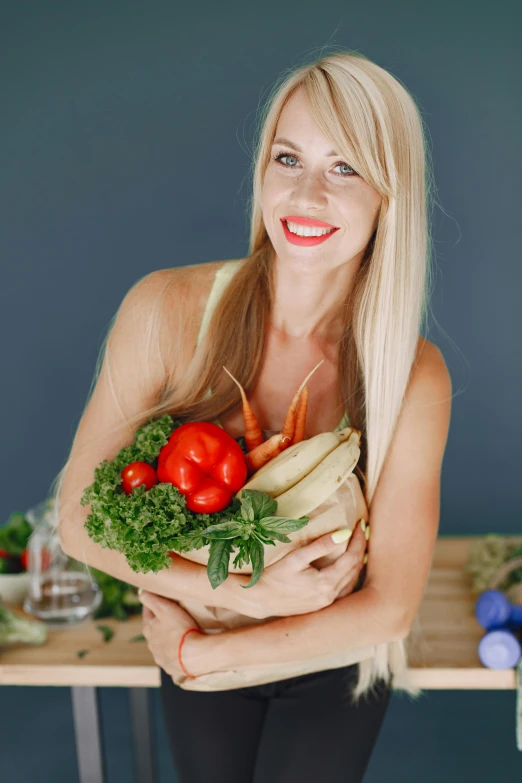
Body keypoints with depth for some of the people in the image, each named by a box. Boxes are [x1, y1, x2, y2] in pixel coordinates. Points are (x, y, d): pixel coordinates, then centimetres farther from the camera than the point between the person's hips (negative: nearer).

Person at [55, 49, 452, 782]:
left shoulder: (414, 374, -24)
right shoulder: (167, 309, -23)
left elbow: (390, 605, -20)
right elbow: (79, 516, -18)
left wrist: (197, 651, -18)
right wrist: (241, 593, -27)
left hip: (333, 671, -1)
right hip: (196, 669, 1)